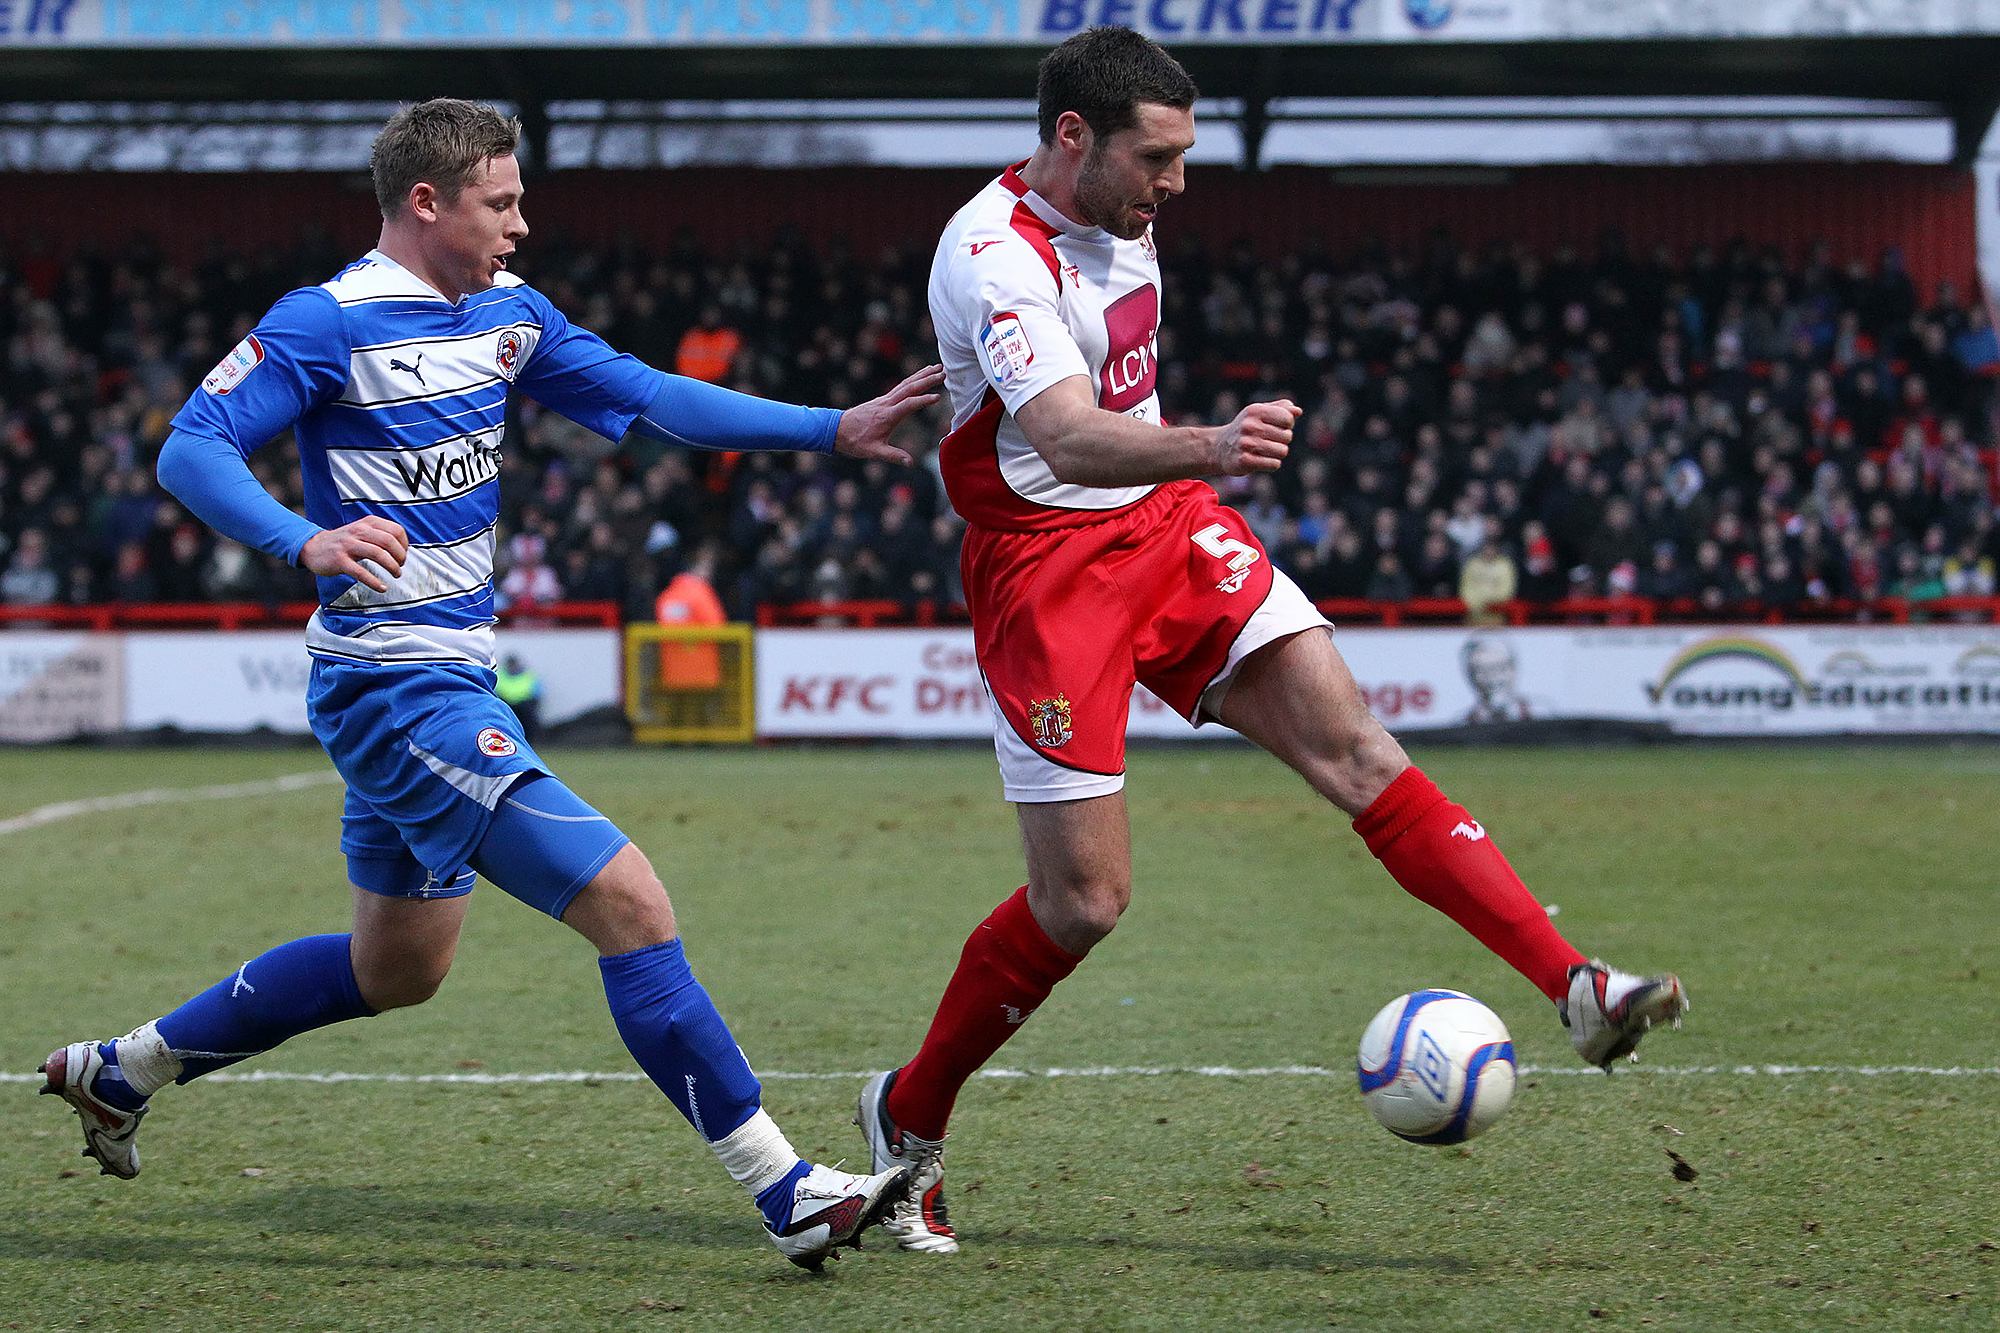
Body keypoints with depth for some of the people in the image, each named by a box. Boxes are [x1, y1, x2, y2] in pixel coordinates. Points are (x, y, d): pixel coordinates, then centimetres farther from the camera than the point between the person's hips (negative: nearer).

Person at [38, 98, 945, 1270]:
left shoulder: (506, 314, 10)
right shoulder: (330, 323, -13)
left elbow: (649, 398, 13)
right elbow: (192, 448, -17)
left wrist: (833, 429, 6)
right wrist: (309, 540, -34)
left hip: (453, 682, 10)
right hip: (393, 684, -10)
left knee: (397, 971, 23)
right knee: (628, 900, -16)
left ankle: (121, 1072, 37)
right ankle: (787, 1194, -14)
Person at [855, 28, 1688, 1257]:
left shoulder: (1122, 215, 6)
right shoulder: (996, 258, -22)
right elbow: (1070, 438, -39)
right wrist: (1207, 449, -55)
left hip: (1172, 529, 7)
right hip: (1047, 565, -7)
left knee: (1355, 747, -9)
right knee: (1085, 901, -7)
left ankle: (1578, 990, -16)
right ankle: (909, 1119, 14)